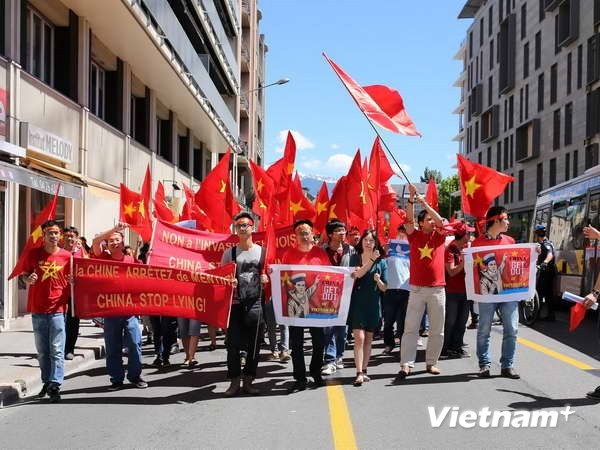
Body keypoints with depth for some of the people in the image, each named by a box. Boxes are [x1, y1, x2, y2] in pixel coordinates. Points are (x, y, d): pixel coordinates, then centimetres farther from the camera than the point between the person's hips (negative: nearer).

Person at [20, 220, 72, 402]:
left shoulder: (67, 256, 0)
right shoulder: (34, 254, 4)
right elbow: (24, 274, 13)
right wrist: (28, 279, -10)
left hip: (57, 309, -2)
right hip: (38, 309, 2)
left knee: (57, 350, -8)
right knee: (42, 351, 10)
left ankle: (55, 385, -8)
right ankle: (47, 382, 21)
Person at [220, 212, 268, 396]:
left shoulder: (262, 251, 7)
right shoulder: (229, 253, 7)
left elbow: (269, 274, 14)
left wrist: (265, 278, -8)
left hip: (255, 303, 0)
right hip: (235, 303, 0)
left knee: (254, 344, 4)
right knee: (233, 343, -1)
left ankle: (248, 381, 15)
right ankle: (235, 381, 9)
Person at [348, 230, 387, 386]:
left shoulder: (381, 262, 7)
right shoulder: (355, 258, 4)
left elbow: (384, 288, 6)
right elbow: (356, 274, -17)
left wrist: (378, 281, -15)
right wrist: (372, 260, -23)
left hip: (373, 304, 2)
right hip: (357, 303, -2)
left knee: (368, 339, 9)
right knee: (359, 337, -12)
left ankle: (364, 370, 19)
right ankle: (359, 373, -14)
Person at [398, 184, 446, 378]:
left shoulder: (439, 236, 6)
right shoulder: (414, 235, 5)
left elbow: (441, 221, -10)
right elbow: (409, 220, -9)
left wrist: (424, 203, -12)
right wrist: (411, 199, -19)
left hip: (437, 289, 1)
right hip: (417, 289, -1)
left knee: (437, 330, 7)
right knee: (410, 328, -4)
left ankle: (431, 362, 18)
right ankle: (406, 364, -4)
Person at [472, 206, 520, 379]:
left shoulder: (510, 241, 12)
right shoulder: (478, 242, 0)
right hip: (487, 292, -3)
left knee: (511, 329, 1)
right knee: (484, 331, 2)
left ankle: (507, 365, 10)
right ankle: (484, 365, 13)